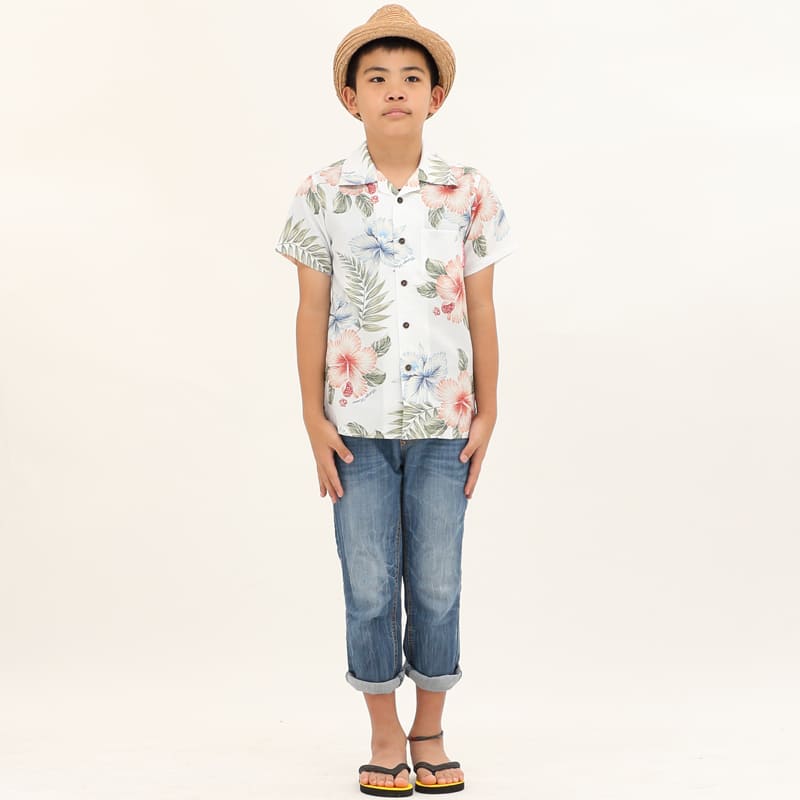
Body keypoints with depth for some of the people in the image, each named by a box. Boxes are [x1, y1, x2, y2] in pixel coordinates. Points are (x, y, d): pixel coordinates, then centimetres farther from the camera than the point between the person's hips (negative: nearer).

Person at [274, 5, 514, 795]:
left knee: (437, 586, 8)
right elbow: (311, 312, 1)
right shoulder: (323, 194, -1)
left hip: (443, 421, 1)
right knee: (368, 586, 6)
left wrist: (487, 414, 4)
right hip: (357, 423, 0)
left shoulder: (470, 194, 1)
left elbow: (481, 312, 6)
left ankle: (430, 732, 25)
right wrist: (313, 419, -2)